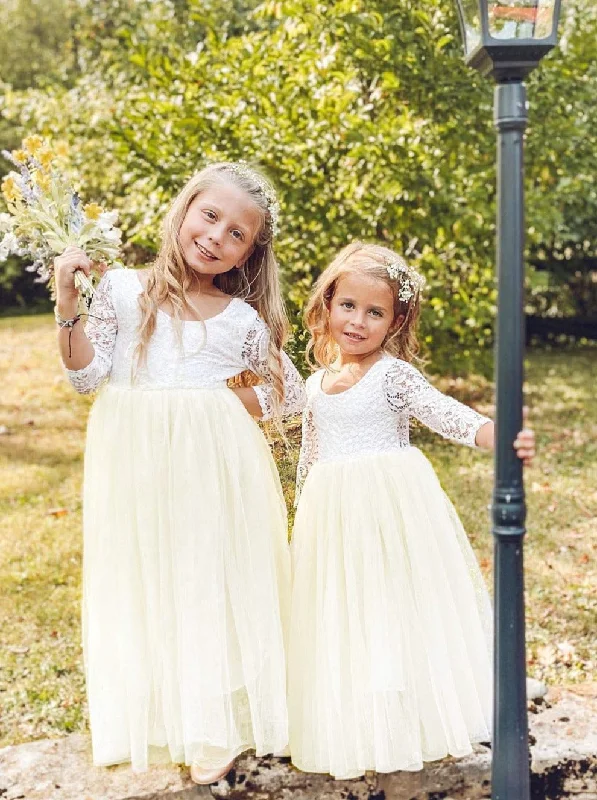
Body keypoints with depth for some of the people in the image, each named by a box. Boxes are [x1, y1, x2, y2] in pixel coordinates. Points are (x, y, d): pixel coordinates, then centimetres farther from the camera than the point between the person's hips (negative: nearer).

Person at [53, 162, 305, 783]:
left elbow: (292, 394, 11)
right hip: (133, 461, 1)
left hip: (212, 466, 0)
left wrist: (227, 404, -3)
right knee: (140, 585, 9)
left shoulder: (243, 319, 2)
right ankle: (146, 717, 27)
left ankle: (216, 728, 21)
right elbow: (86, 374, -1)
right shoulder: (123, 288, 1)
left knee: (213, 583, 6)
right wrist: (67, 304, -11)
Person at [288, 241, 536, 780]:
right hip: (332, 520, 5)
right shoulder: (316, 384, 11)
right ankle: (354, 735, 22)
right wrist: (303, 526, 19)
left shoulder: (394, 374, -5)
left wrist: (498, 437, -37)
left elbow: (446, 414, -19)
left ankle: (407, 730, 17)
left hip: (393, 512, -5)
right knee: (343, 626, 9)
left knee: (396, 618, 1)